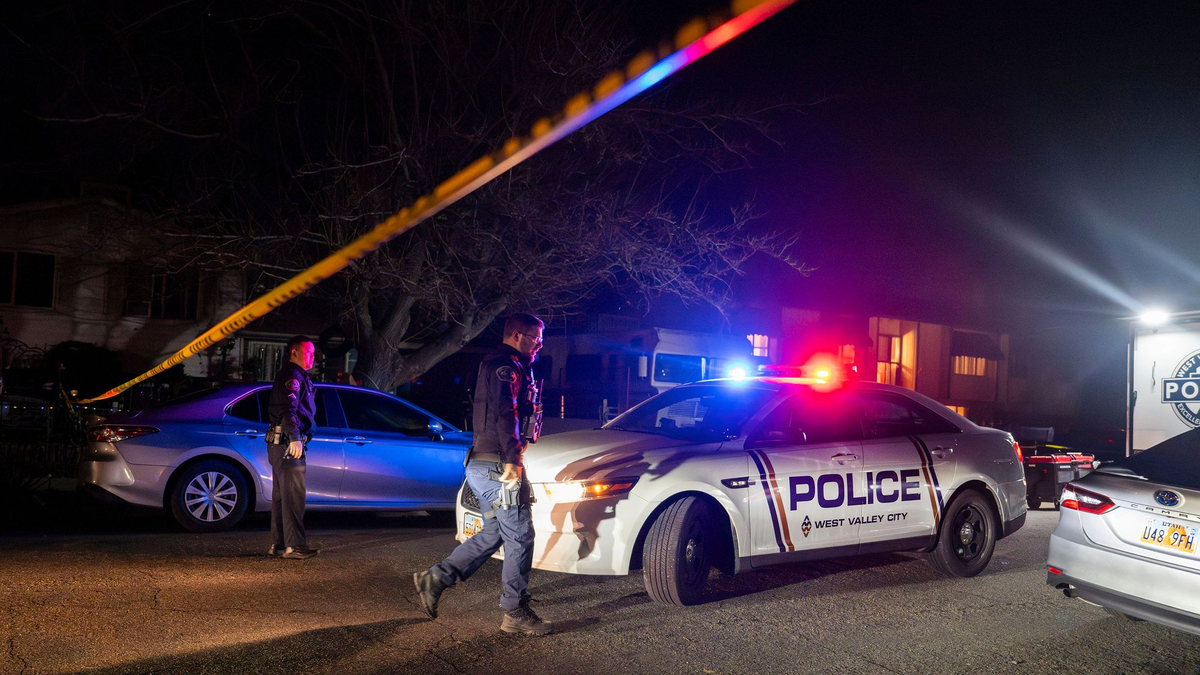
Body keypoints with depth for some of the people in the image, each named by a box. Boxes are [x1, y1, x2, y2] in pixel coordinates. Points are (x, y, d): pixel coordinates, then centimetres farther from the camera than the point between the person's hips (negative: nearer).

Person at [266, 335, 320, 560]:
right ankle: (294, 546, -12)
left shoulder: (297, 376, 23)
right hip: (287, 443, -11)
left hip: (281, 444, 11)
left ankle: (277, 545, 19)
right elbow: (288, 409, -24)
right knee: (293, 494, -11)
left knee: (281, 495, 13)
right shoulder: (293, 376, -10)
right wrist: (294, 438, -34)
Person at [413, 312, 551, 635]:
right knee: (520, 536, -3)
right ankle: (515, 612, 5)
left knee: (494, 533, 17)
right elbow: (504, 413, -24)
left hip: (482, 464, 11)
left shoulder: (498, 364, 22)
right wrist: (511, 459, -28)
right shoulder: (506, 365, -12)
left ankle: (435, 578, 16)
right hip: (496, 464, -11)